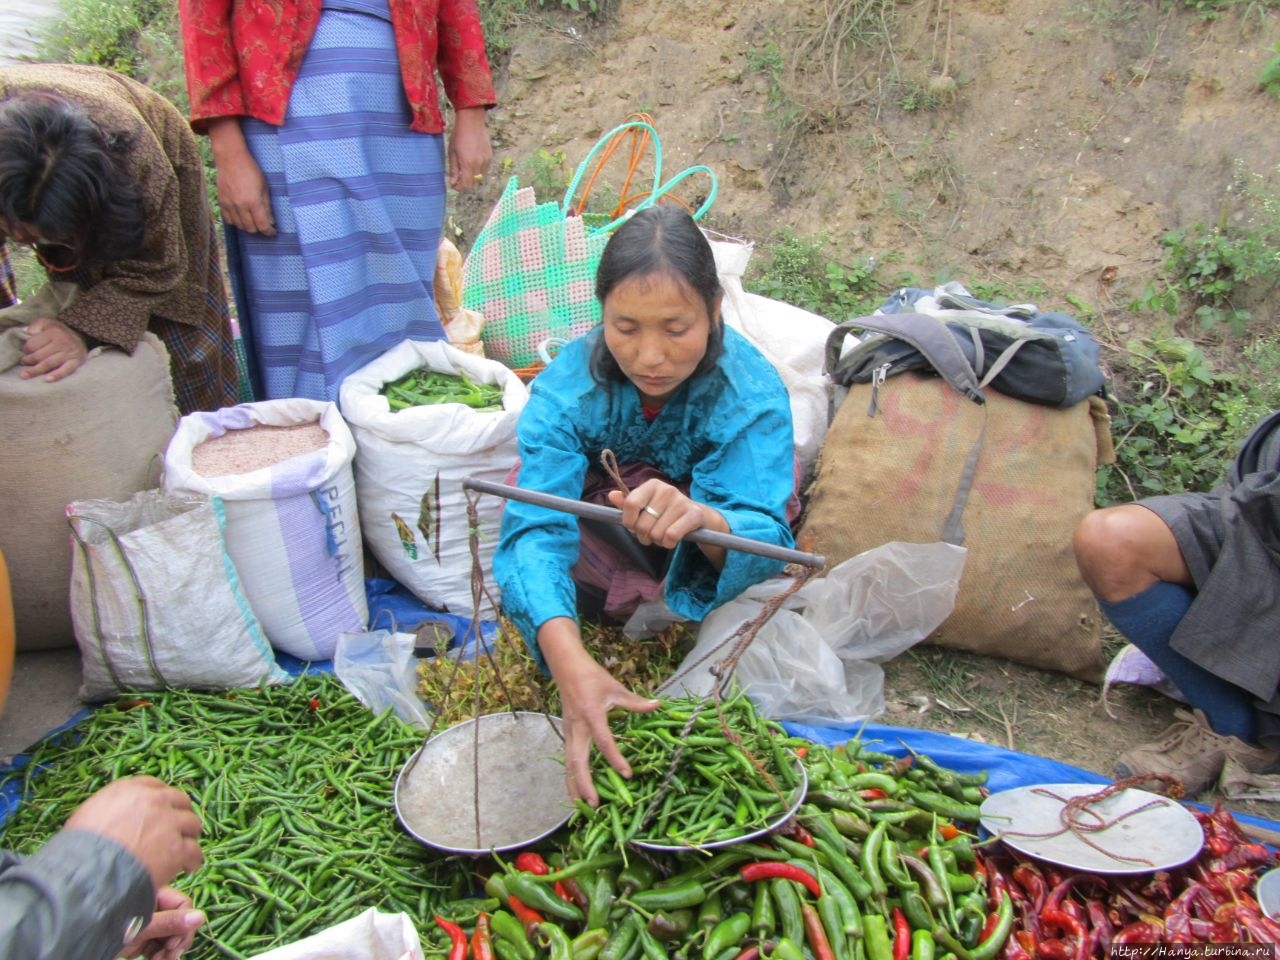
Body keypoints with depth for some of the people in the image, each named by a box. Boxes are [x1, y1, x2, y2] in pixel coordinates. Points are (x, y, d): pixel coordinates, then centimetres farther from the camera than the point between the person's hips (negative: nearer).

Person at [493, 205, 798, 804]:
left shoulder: (752, 392, -34)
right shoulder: (566, 387, -34)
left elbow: (765, 537, -45)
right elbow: (535, 532, -46)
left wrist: (702, 521, -71)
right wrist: (571, 664, -65)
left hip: (713, 496, 0)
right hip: (598, 505, 1)